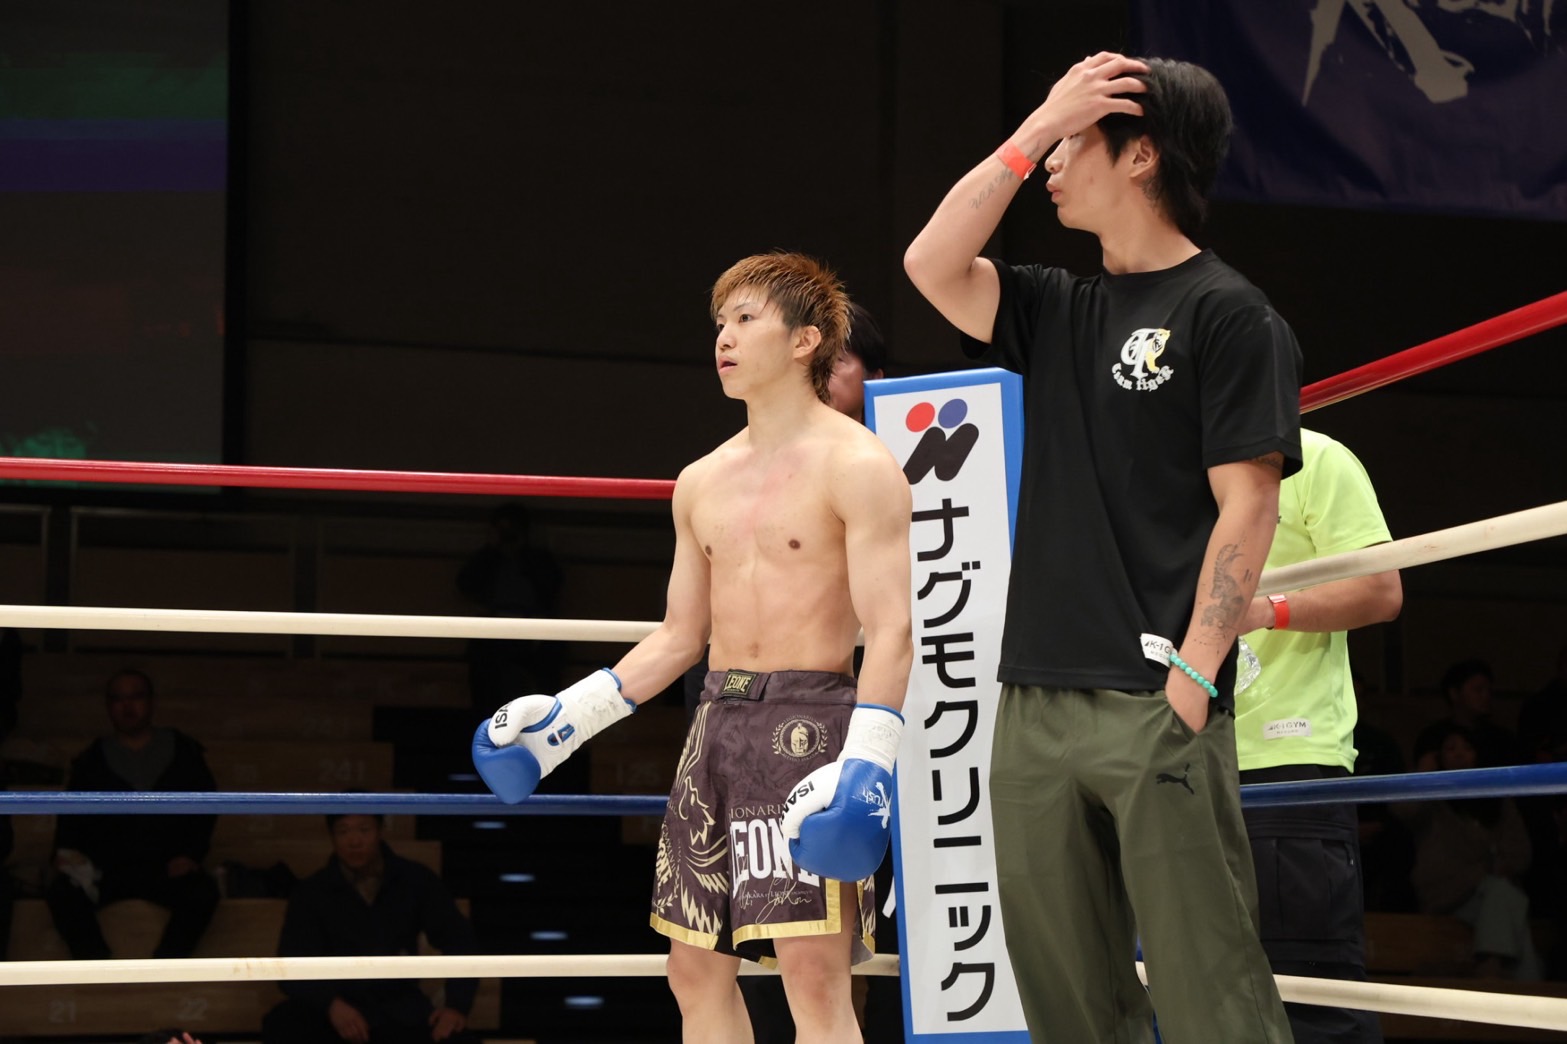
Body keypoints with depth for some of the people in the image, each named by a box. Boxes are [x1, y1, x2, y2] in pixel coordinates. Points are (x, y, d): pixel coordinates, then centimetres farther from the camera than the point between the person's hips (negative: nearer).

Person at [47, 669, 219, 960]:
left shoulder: (183, 751, 12)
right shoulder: (92, 760, 15)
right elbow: (71, 816, 16)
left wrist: (191, 854, -3)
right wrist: (67, 853, -5)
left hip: (166, 867, -1)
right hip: (106, 868, 1)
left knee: (203, 892, -34)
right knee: (61, 893, -30)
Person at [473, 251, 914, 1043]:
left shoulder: (856, 466, -6)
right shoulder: (701, 484, 16)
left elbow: (890, 632, -12)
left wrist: (864, 765, -24)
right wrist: (569, 717, 16)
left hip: (810, 720, -7)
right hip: (717, 719, 7)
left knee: (814, 972, -12)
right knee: (696, 969, 9)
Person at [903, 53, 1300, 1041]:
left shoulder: (1228, 314, -3)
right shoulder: (1059, 310, 17)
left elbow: (1246, 511, -8)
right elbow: (933, 264, 3)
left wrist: (1191, 682, -15)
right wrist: (1036, 125, 4)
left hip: (1157, 708, -7)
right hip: (1036, 701, 7)